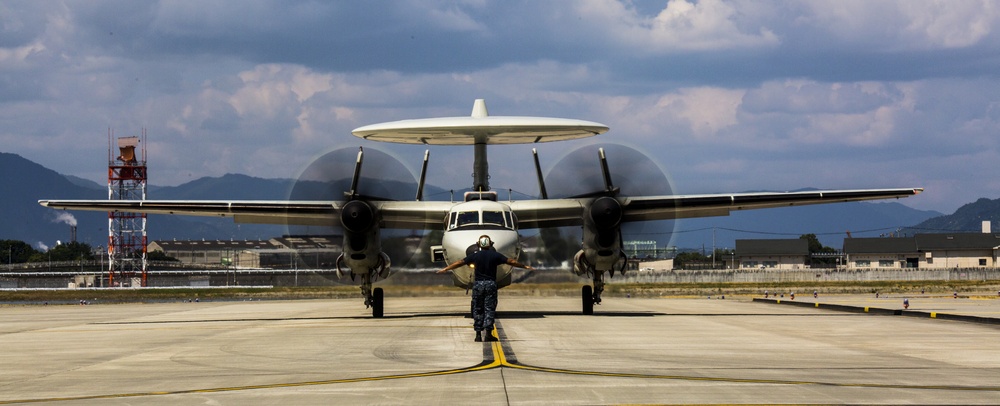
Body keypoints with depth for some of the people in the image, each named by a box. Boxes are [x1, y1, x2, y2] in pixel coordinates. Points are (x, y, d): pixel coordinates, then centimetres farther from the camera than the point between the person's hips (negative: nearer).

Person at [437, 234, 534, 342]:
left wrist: (446, 269, 16)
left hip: (478, 285, 1)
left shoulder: (475, 255, 0)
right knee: (490, 309, 2)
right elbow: (511, 262, 4)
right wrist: (525, 266, 17)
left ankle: (478, 334, 5)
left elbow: (460, 262, 5)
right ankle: (488, 333, -6)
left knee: (477, 309, 7)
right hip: (491, 284, 0)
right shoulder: (495, 255, -1)